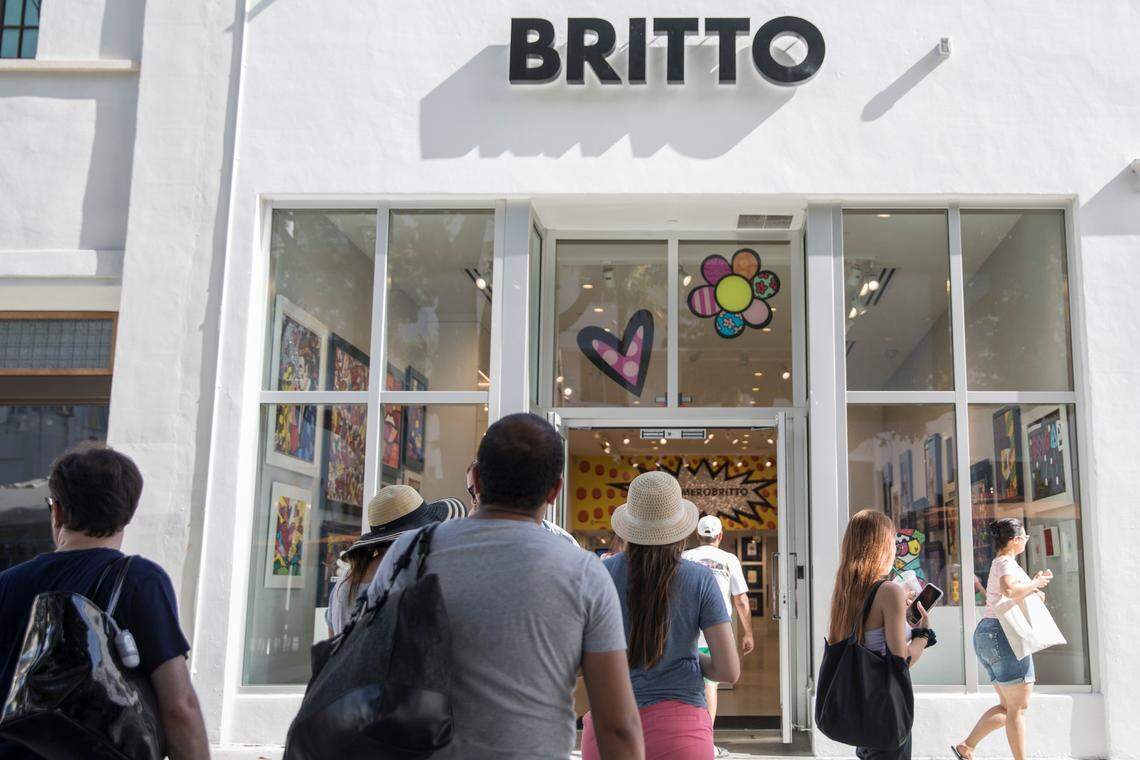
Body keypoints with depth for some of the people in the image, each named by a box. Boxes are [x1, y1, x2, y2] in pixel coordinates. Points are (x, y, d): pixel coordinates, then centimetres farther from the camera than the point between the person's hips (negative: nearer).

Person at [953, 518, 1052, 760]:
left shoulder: (999, 563, 22)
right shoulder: (1007, 563, -10)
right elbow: (1009, 590, -32)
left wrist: (1034, 583, 18)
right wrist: (1034, 585, -16)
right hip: (1004, 634, -10)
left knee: (1007, 706, 11)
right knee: (1018, 706, -4)